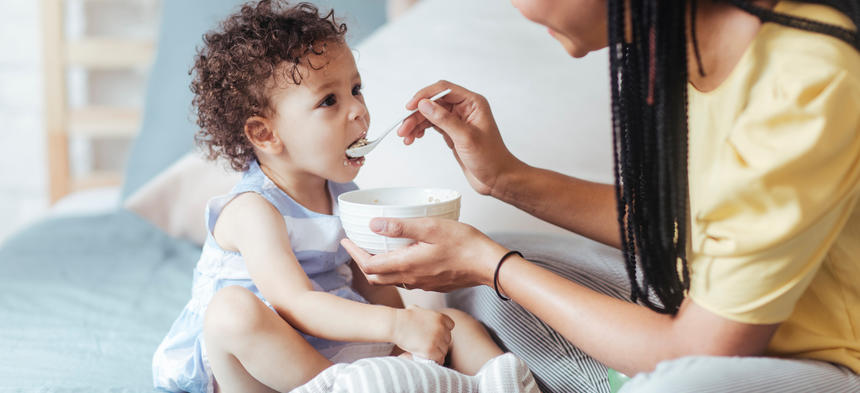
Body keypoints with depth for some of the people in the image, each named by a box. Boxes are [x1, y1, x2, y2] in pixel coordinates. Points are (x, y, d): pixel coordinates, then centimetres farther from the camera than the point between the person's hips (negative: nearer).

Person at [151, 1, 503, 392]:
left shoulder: (342, 192, 6)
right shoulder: (252, 211, -19)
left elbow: (373, 284, 11)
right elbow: (295, 305, -31)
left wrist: (404, 343, -7)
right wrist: (396, 325, -39)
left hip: (335, 353, 7)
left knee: (456, 323, -2)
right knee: (232, 308, -38)